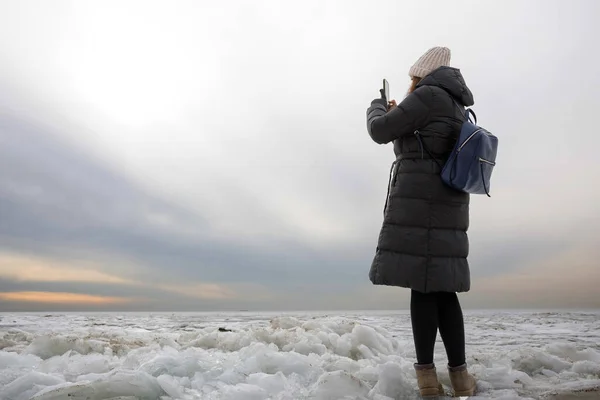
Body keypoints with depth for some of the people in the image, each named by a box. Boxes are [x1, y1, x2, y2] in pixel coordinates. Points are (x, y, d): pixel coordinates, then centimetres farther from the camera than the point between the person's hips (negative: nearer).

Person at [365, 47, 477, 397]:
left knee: (421, 285, -7)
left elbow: (380, 131, -4)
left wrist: (377, 108, 17)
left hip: (418, 203, -8)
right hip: (449, 205, 8)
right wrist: (399, 115, 34)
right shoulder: (456, 109, 24)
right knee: (442, 287, 7)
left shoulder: (428, 96, -4)